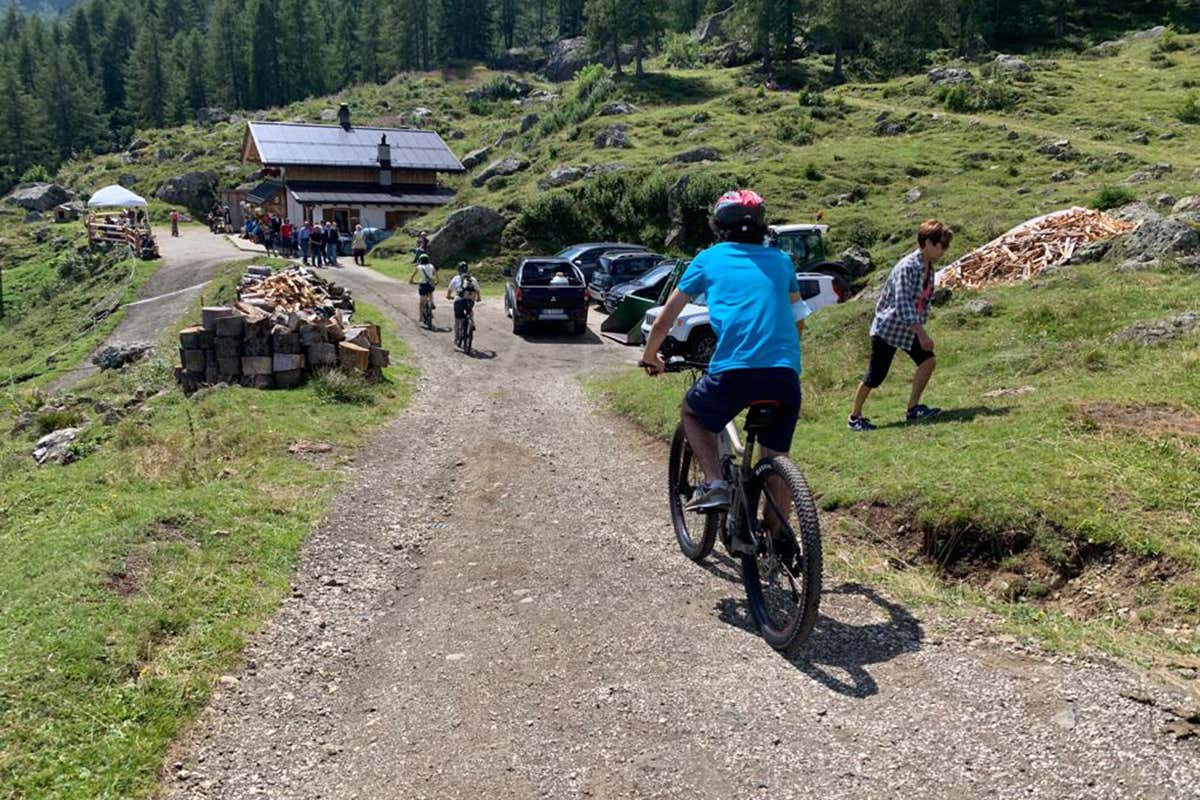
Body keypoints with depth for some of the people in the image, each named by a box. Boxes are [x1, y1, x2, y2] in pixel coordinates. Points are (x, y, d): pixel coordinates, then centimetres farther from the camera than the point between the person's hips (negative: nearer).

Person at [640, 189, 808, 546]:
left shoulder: (709, 259, 14)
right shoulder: (780, 260, 21)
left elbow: (665, 319, 18)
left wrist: (649, 356, 34)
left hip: (733, 372, -3)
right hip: (786, 375, 3)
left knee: (692, 411, 27)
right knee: (776, 461, 18)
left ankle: (715, 484, 10)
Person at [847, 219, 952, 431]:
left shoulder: (929, 268, 3)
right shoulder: (906, 268, -24)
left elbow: (924, 302, 12)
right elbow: (903, 305, -29)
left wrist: (920, 330, 9)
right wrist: (922, 334, -30)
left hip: (910, 329, 8)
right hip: (888, 327, -8)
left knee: (928, 361, -6)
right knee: (875, 376, -3)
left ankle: (913, 408, 3)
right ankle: (855, 417, 12)